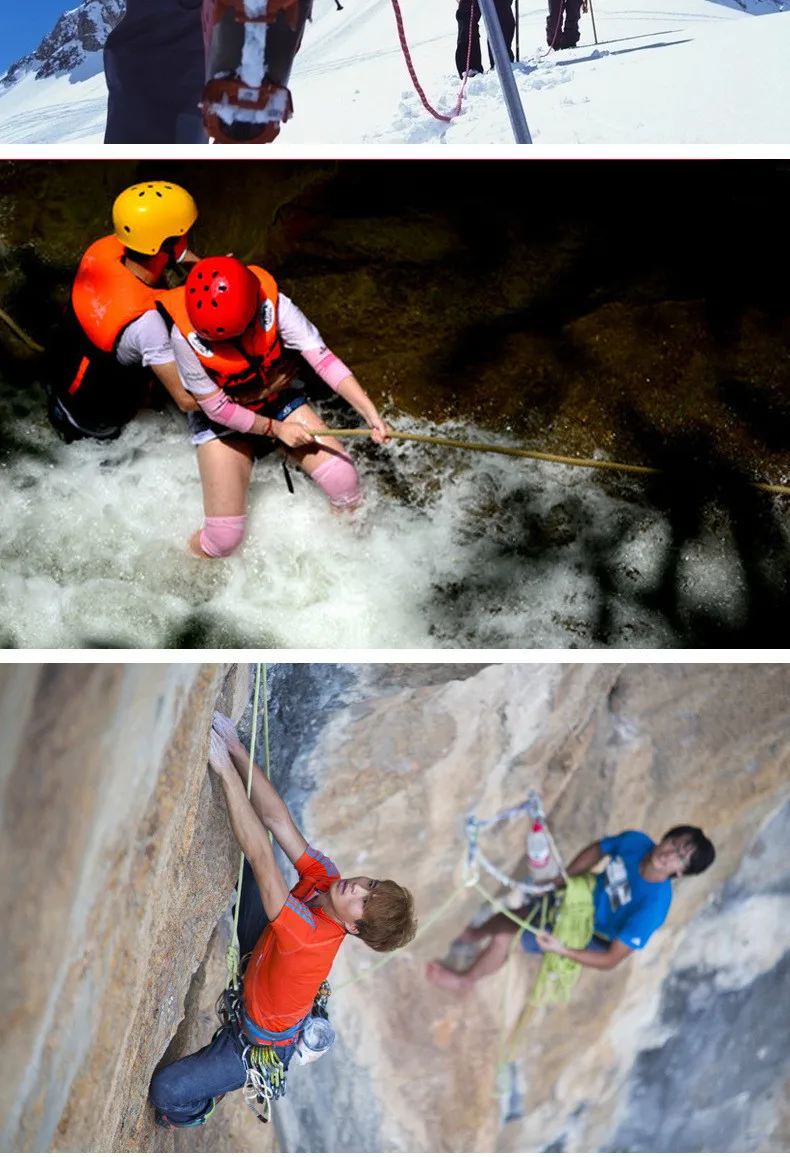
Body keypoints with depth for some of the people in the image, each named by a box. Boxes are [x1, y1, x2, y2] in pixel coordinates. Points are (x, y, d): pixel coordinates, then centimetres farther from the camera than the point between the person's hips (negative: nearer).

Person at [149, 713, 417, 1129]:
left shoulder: (313, 937, -43)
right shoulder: (324, 877, -24)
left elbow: (260, 856, -50)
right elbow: (277, 819, -28)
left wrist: (226, 768, -53)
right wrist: (237, 750, -39)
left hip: (261, 1045, -6)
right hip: (257, 967, 6)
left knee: (165, 1090, -9)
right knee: (247, 868, -3)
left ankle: (200, 1110, 24)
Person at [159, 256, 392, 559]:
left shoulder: (272, 305, -28)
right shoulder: (185, 334, -29)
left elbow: (323, 359, -29)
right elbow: (216, 407, -19)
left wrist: (371, 414, -37)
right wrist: (275, 428, -17)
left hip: (281, 401, 2)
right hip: (222, 421, -2)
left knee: (344, 480, -16)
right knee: (225, 538, -11)